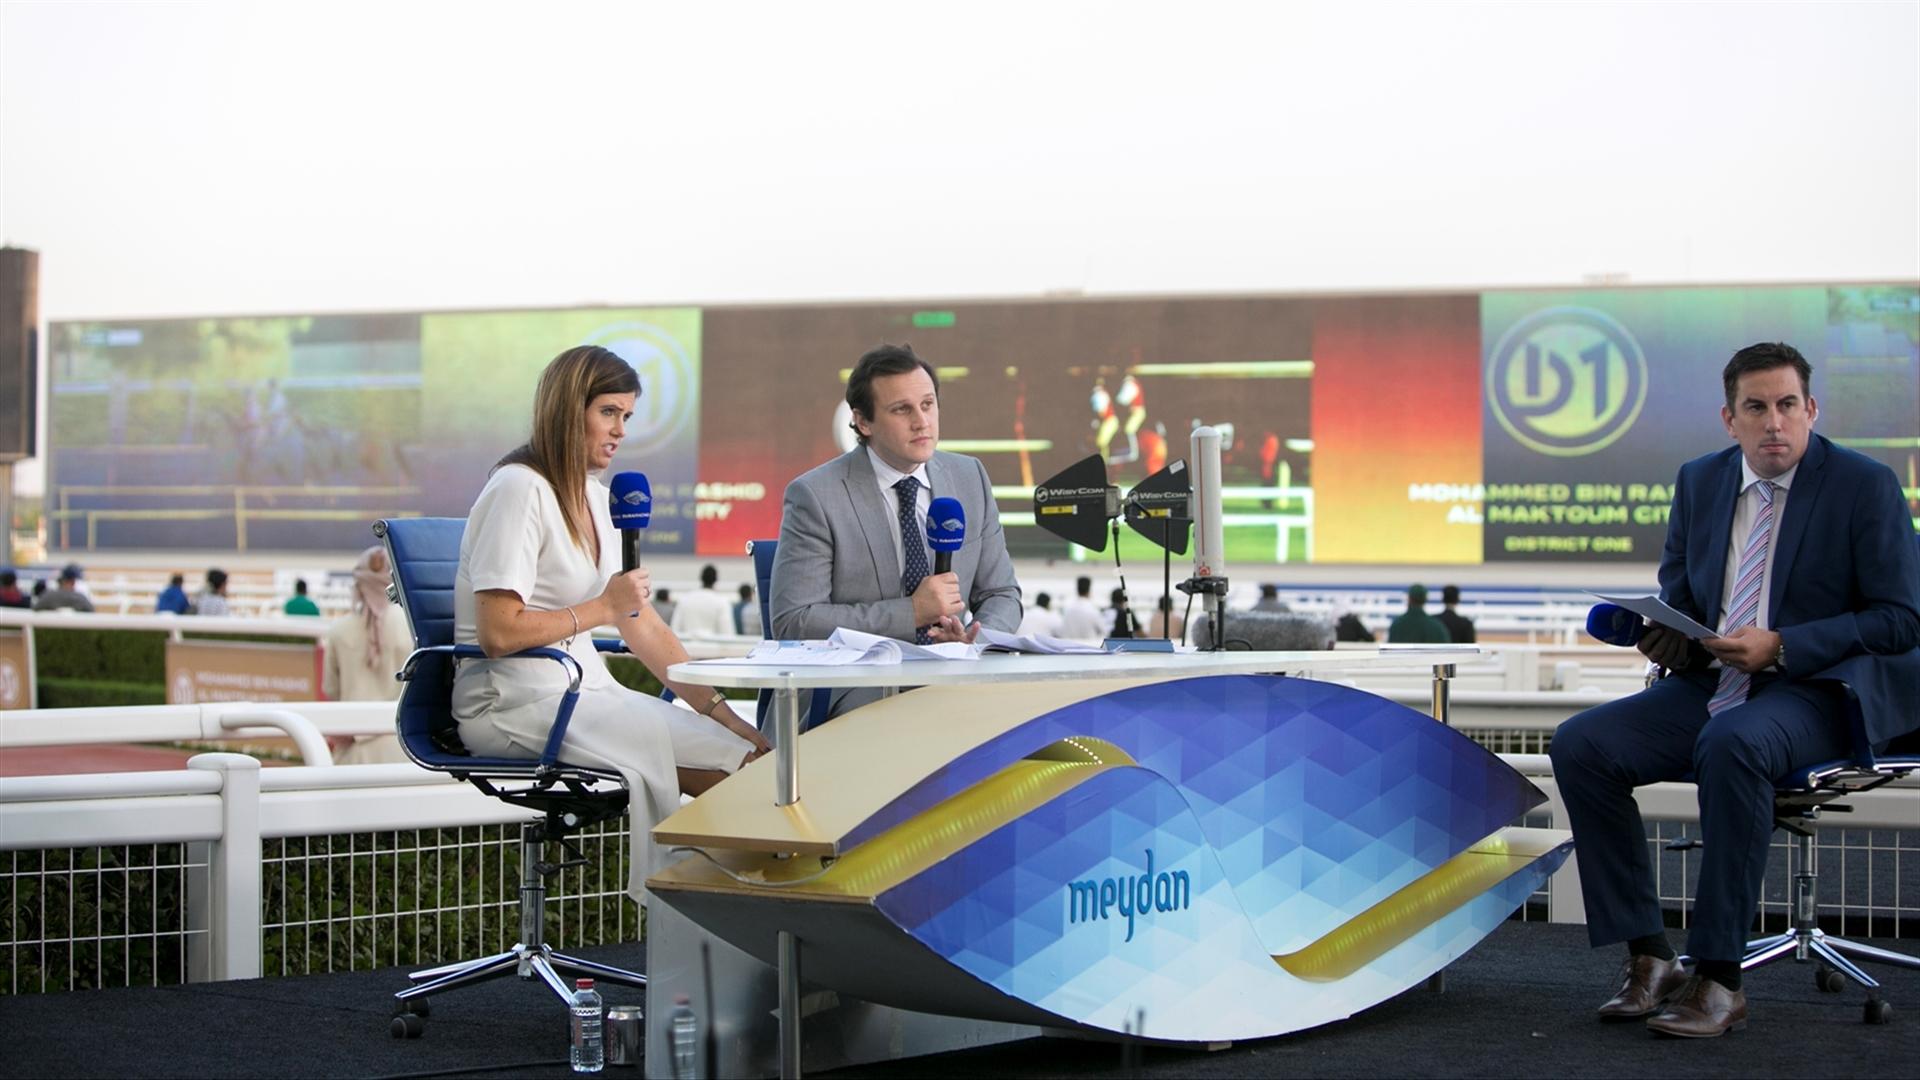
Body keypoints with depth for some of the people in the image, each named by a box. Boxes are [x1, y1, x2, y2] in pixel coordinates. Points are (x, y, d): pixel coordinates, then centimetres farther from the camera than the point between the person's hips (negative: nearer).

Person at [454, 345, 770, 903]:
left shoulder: (596, 499, 17)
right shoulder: (520, 490, -11)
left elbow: (643, 624, 17)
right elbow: (497, 633, -18)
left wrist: (719, 708, 8)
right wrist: (603, 608, -10)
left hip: (583, 690, 8)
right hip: (511, 703, -8)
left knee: (750, 758, -12)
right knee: (657, 737, -29)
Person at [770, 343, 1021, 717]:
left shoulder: (970, 477, 10)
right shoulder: (814, 495, -6)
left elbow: (1001, 595, 14)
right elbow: (793, 622, -11)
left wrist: (976, 639, -10)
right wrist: (912, 612, -16)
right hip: (857, 693, -6)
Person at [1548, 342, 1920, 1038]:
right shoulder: (1700, 482, 12)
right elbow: (1676, 592, 25)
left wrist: (1779, 648, -18)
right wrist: (1667, 637, -1)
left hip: (1818, 692, -6)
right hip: (1712, 686, 6)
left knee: (1732, 744, -39)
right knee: (1580, 744, -15)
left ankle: (1718, 980, -31)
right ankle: (1648, 959, -12)